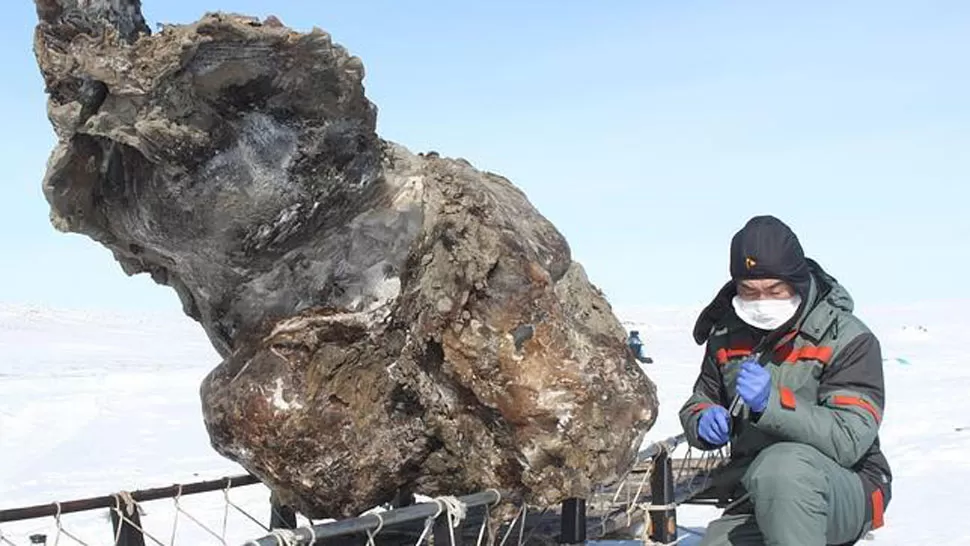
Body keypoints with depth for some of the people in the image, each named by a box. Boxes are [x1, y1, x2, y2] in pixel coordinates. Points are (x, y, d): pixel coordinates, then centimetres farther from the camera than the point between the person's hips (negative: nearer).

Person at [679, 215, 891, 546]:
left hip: (845, 495, -4)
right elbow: (698, 403, 17)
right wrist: (704, 423, -8)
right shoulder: (727, 334, 6)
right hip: (753, 501, 5)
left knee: (783, 464, -37)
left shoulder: (848, 339, -9)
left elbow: (848, 441, -18)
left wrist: (773, 403, -32)